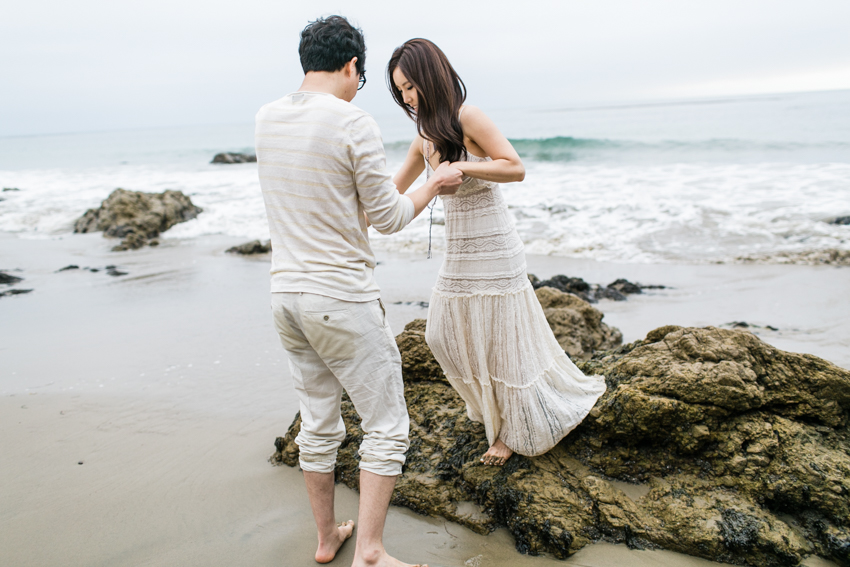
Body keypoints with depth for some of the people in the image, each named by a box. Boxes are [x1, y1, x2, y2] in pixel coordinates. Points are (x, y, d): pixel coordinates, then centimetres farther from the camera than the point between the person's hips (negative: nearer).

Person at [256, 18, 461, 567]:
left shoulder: (267, 118, 6)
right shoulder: (355, 123, -14)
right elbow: (389, 218, -8)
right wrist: (433, 185, 10)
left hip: (286, 293, 7)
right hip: (343, 300, -7)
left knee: (318, 424, 19)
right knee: (387, 427, 6)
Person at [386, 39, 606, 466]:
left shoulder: (467, 119, -15)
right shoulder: (425, 138, 7)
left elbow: (516, 167, -19)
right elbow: (393, 191, 15)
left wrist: (459, 166, -26)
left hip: (492, 250, -8)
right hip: (458, 252, 8)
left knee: (502, 339, 3)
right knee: (444, 334, 11)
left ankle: (515, 433, 23)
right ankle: (491, 410, 34)